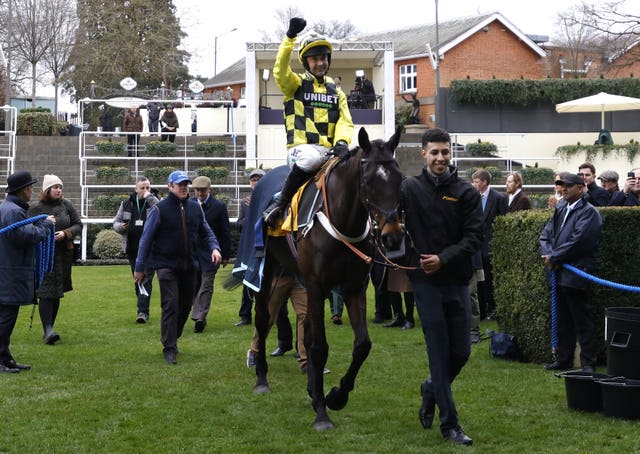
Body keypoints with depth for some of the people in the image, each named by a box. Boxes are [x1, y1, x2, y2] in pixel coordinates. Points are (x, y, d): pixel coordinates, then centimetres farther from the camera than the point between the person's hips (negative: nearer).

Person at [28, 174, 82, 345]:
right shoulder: (36, 208, -2)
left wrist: (66, 233, -10)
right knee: (46, 292, -12)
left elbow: (78, 225, 7)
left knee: (56, 293, 8)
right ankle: (48, 330, -17)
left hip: (63, 254, 4)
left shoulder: (66, 205, 6)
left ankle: (48, 329, 16)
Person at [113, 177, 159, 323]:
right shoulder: (127, 204, 9)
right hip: (132, 248, 4)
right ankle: (143, 310, 21)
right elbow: (116, 222, 15)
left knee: (146, 279, -11)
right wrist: (121, 226, -9)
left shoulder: (153, 202, -1)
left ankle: (142, 311, -14)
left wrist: (149, 197, -21)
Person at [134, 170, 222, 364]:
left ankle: (171, 339, 31)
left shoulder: (195, 208, 8)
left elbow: (206, 232, 17)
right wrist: (140, 267, -4)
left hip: (189, 266, 5)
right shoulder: (159, 209, -6)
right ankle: (169, 349, -8)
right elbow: (146, 239, -4)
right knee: (171, 305, -11)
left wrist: (214, 248, -4)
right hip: (166, 265, -5)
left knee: (185, 305, 11)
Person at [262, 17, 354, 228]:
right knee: (312, 158, -39)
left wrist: (341, 142, -11)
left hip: (329, 150, 4)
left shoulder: (336, 92, 22)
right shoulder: (296, 84, 10)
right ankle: (280, 201, -22)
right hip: (301, 148, -4)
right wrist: (290, 37, -23)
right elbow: (280, 71, -12)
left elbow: (345, 122, 12)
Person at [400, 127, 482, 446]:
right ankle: (449, 423, 5)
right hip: (425, 280, -2)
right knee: (439, 352, -2)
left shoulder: (466, 193, 2)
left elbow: (474, 237, -4)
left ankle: (432, 389, 37)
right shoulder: (409, 189, 1)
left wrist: (443, 258, -16)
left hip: (457, 280, 2)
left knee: (461, 351, 7)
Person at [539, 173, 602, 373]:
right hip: (559, 274, 8)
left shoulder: (589, 212, -10)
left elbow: (578, 241, -18)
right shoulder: (560, 209, 14)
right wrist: (548, 255, -7)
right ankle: (563, 360, 23)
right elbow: (546, 234, 12)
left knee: (582, 321, -4)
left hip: (576, 274, -8)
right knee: (563, 320, 15)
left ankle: (588, 363, 1)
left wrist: (554, 258, -13)